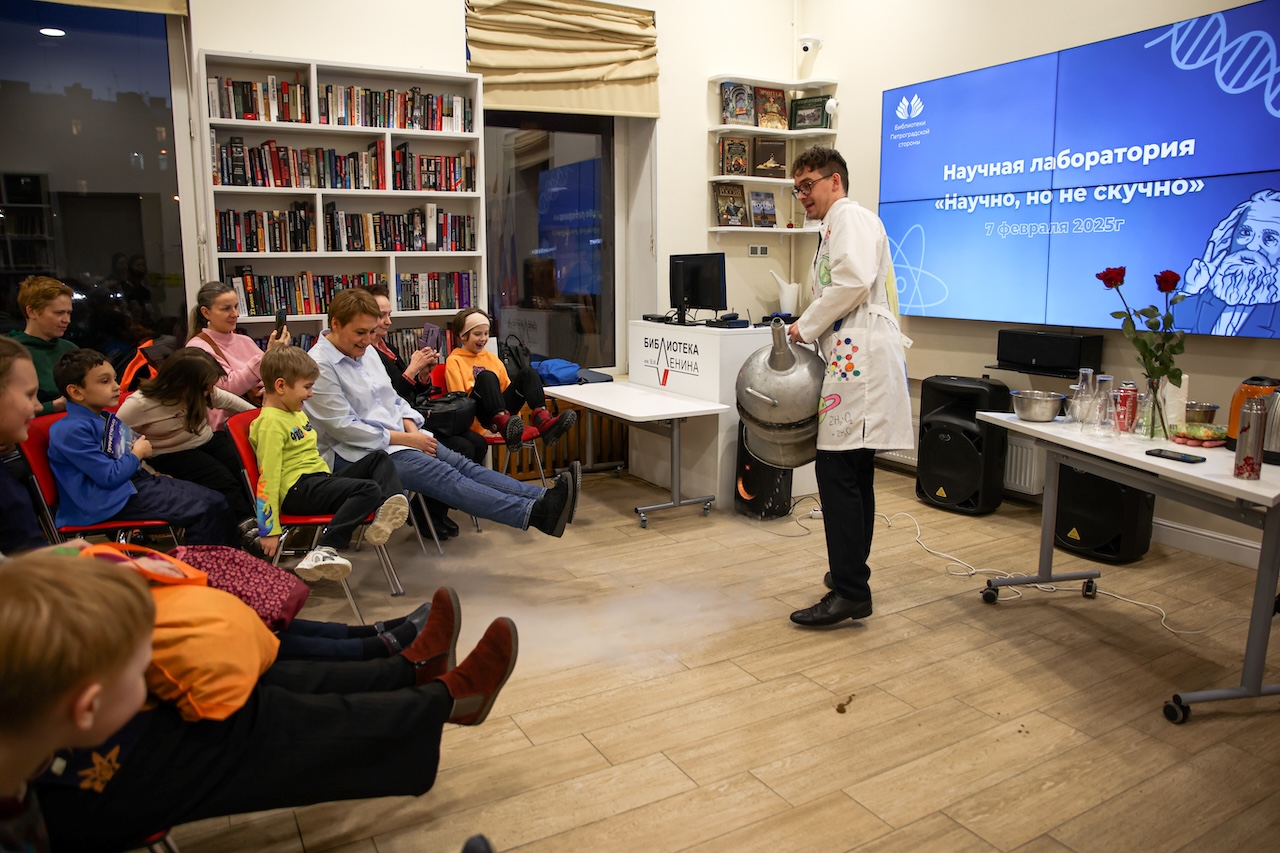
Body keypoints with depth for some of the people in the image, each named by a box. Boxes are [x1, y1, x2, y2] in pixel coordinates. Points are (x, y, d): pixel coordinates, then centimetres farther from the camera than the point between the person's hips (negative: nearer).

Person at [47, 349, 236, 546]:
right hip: (116, 499, -10)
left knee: (217, 502, 0)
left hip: (139, 478, 10)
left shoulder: (105, 418, 13)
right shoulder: (73, 430, -18)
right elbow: (110, 477, -20)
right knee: (201, 511, -21)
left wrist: (140, 445, 10)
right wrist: (138, 453, -5)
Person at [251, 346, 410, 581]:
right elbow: (268, 477, -18)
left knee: (378, 458, 9)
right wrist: (269, 531, -20)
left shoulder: (297, 413, 17)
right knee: (368, 489, -27)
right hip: (297, 490, -10)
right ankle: (324, 551, -35)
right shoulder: (271, 423, -14)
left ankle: (385, 512, -19)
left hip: (320, 478, 10)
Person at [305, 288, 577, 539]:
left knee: (461, 464, -12)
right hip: (356, 453, -8)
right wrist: (406, 439, -15)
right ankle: (534, 512, -38)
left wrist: (412, 429, -3)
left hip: (398, 436, 8)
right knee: (442, 475, -25)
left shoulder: (365, 351, 12)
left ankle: (544, 498, -25)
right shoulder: (319, 366, -13)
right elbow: (345, 428, -17)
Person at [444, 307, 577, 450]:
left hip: (503, 407, 5)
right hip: (479, 414, -5)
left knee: (528, 373, -15)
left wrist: (516, 418, 9)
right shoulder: (454, 361, 4)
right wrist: (481, 431, -15)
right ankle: (504, 426, -55)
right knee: (486, 376, -31)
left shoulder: (492, 358, 23)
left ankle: (543, 423, -39)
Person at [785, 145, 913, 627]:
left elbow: (854, 281, -20)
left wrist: (805, 326, -11)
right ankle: (851, 575, 25)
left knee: (838, 472, -13)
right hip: (849, 358, 11)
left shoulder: (850, 217, -2)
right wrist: (809, 335, 14)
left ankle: (849, 593, -11)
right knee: (852, 474, 14)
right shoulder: (833, 228, 29)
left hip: (861, 357, -11)